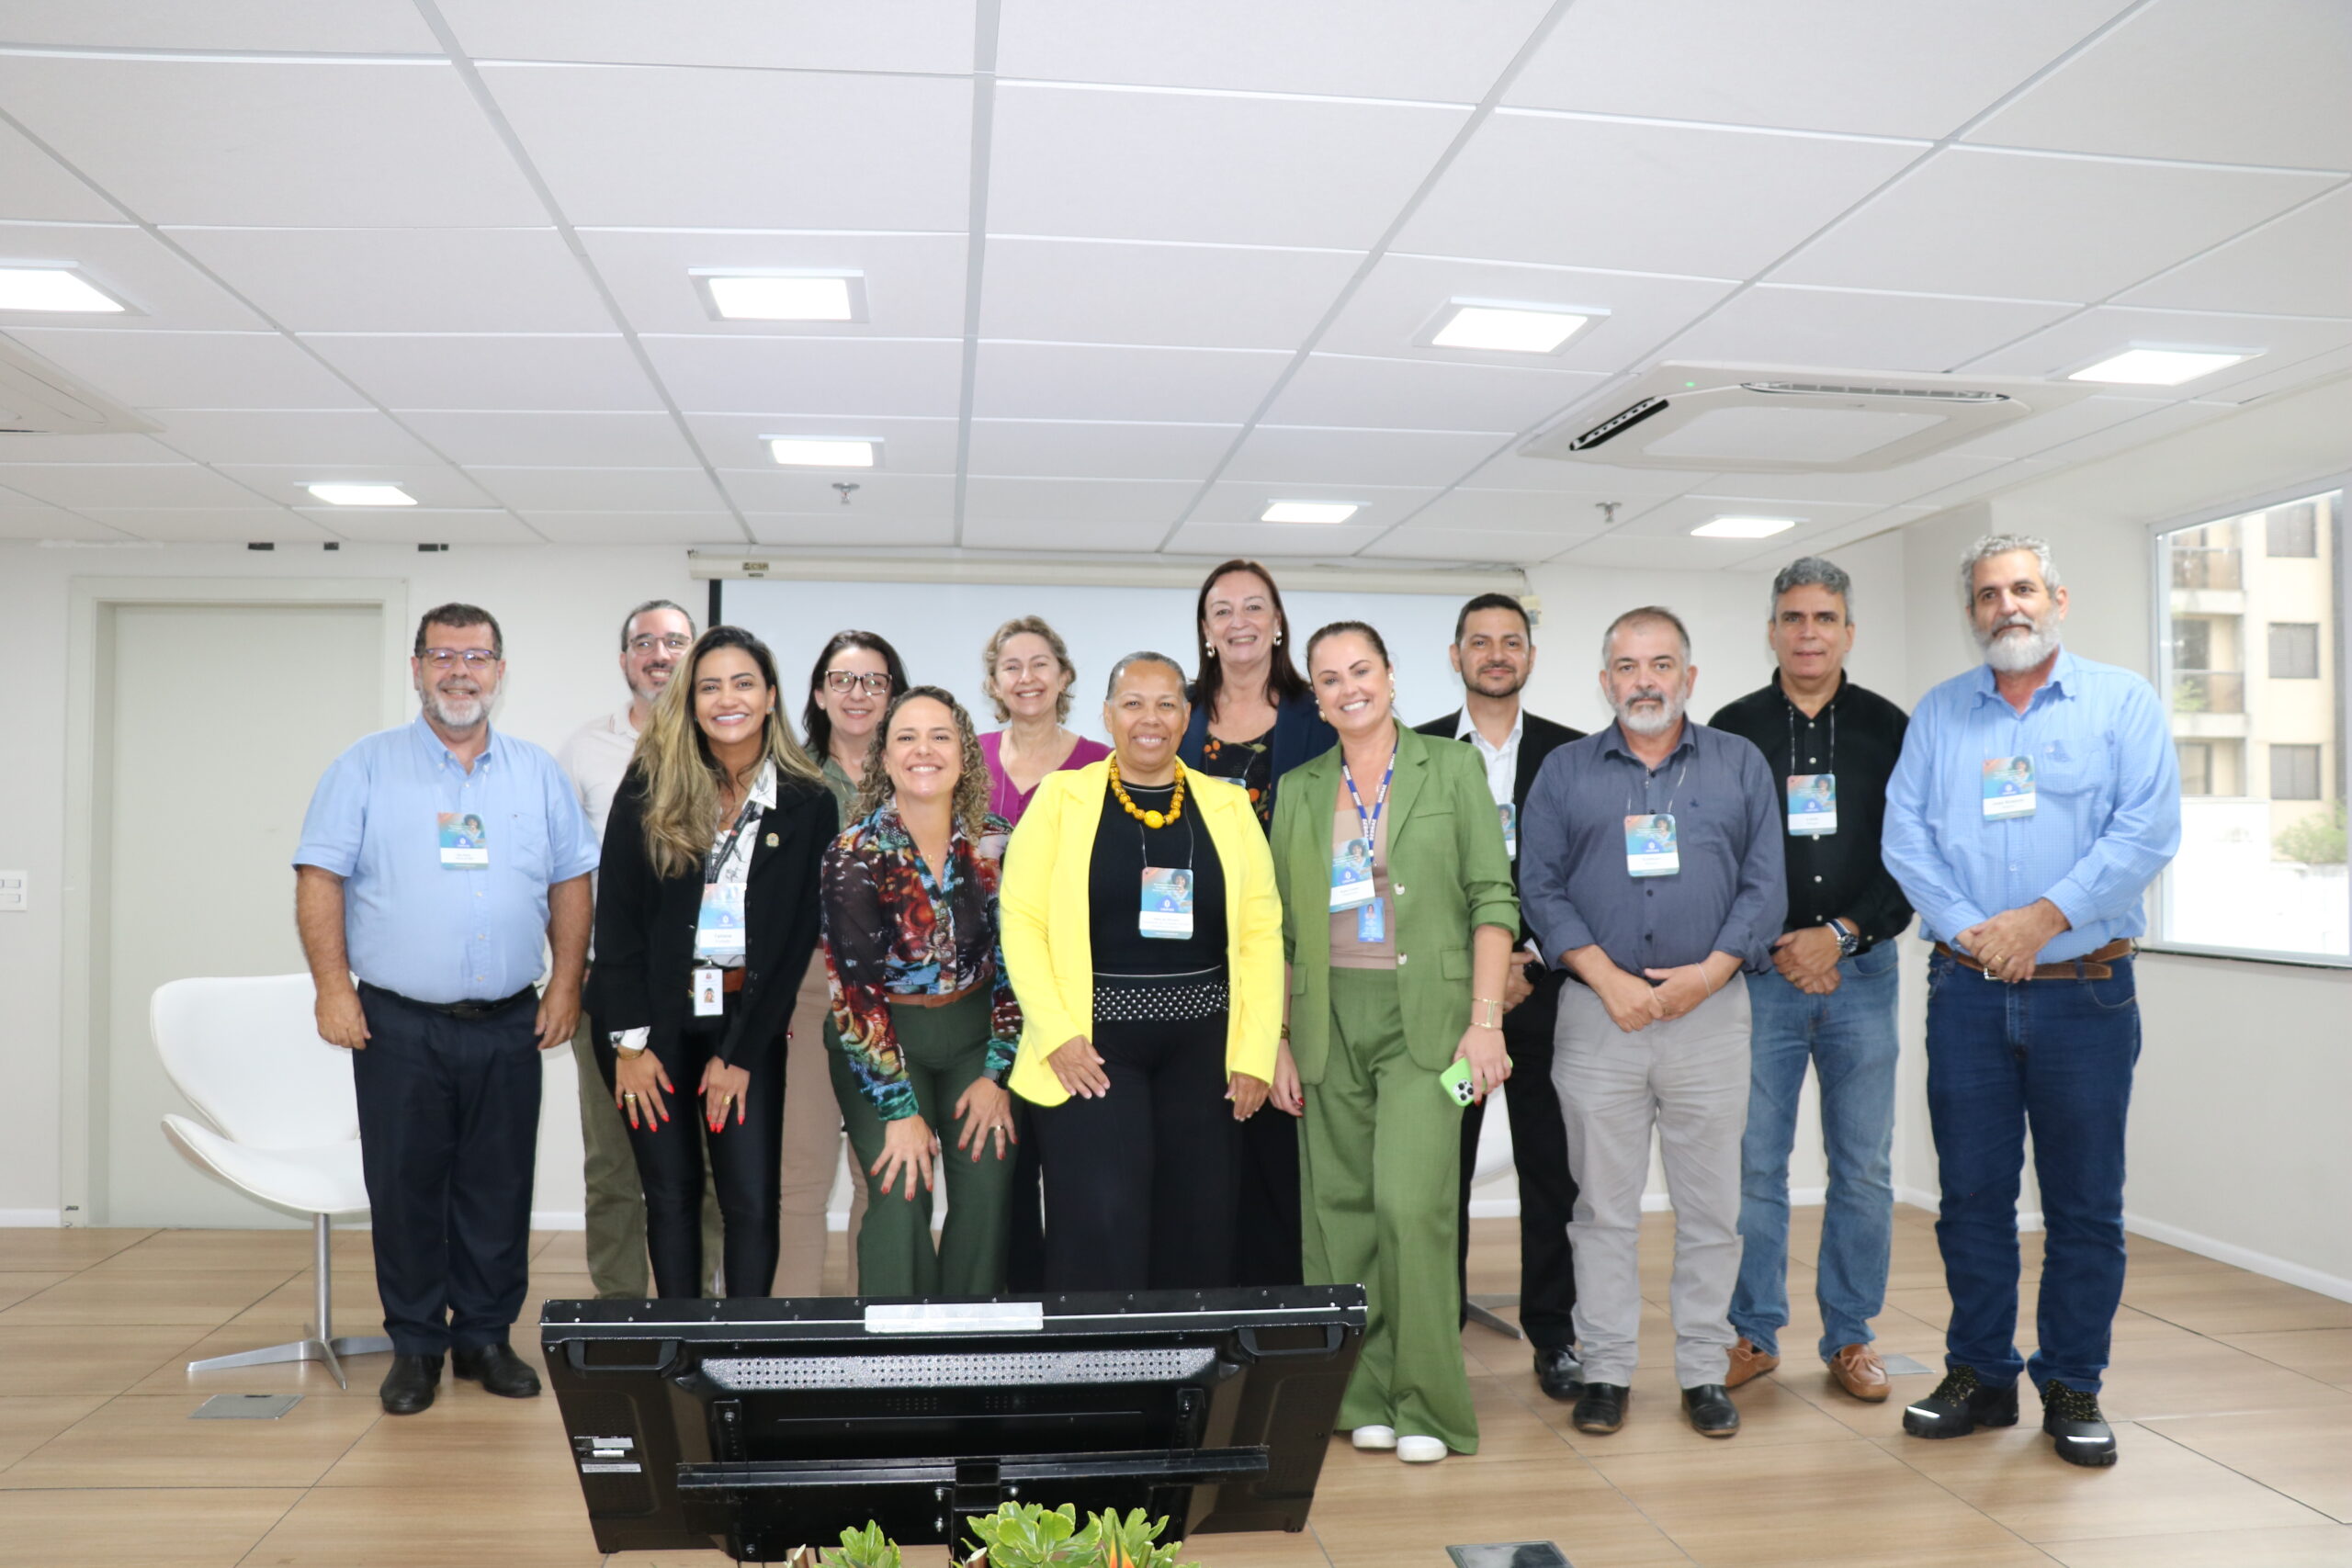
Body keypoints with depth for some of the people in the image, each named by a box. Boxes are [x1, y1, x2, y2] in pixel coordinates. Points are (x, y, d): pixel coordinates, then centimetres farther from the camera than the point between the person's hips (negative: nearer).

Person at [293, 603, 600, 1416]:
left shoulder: (539, 774, 9)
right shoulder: (366, 767, 3)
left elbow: (571, 883, 10)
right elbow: (320, 878, -2)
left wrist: (566, 983, 3)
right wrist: (333, 987, -10)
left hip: (510, 1026, 2)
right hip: (398, 1026, -2)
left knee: (499, 1190, 8)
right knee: (406, 1189, 5)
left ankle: (486, 1336, 23)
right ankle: (415, 1346, 20)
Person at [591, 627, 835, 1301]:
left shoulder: (808, 804, -2)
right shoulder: (649, 785, -1)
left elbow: (798, 936, -2)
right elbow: (616, 913, -3)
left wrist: (741, 1054, -6)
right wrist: (629, 1041, -8)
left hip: (748, 1021, 0)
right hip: (653, 1018, 0)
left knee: (752, 1200, -2)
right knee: (671, 1193, 7)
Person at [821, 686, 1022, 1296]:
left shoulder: (995, 843, -3)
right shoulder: (855, 853, -12)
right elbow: (853, 986, -13)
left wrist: (996, 1074, -4)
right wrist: (900, 1109, -15)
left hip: (974, 1034, 3)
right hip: (882, 1042, -2)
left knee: (987, 1189, -7)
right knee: (901, 1199, -14)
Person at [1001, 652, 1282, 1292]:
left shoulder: (1228, 806, 7)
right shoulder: (1062, 798, 2)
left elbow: (1260, 932, 3)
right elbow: (1022, 920, -3)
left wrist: (1256, 1053, -4)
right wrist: (1058, 1033, -12)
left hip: (1203, 1044, 3)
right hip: (1093, 1042, -2)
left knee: (1197, 1233, 7)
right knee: (1101, 1227, -7)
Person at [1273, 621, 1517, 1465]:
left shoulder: (1452, 766, 3)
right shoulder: (1298, 790, 12)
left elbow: (1493, 898, -2)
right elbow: (1279, 925, 12)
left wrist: (1485, 1020, -10)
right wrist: (1278, 1041, 6)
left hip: (1425, 1015, -3)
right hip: (1330, 1020, 4)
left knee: (1410, 1200, -13)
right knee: (1341, 1206, 5)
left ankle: (1426, 1403, 3)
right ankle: (1365, 1397, 19)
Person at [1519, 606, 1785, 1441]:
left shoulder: (1740, 764, 9)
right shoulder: (1566, 770, 8)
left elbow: (1766, 884, 3)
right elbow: (1541, 887, 1)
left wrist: (1710, 972, -11)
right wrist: (1608, 980, -10)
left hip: (1711, 1011, 0)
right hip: (1598, 1014, 0)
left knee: (1710, 1205, 6)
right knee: (1604, 1205, 5)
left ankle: (1705, 1372, 19)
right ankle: (1605, 1370, 16)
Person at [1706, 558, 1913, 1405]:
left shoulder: (1888, 729, 6)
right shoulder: (1732, 729, 4)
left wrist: (1839, 934, -10)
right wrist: (1776, 946, -7)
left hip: (1861, 970, 1)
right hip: (1760, 975, -1)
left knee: (1864, 1168, 6)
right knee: (1754, 1162, 3)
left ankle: (1850, 1337, 20)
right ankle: (1754, 1333, 16)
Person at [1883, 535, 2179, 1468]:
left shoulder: (2122, 701, 4)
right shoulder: (1938, 714, 10)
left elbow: (2148, 831, -7)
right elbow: (1904, 836, 2)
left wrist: (2044, 917, -15)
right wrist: (1968, 929, -11)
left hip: (2085, 989, -2)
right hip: (1966, 992, 2)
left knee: (2084, 1202, 4)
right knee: (1971, 1190, 7)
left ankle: (2073, 1390, 18)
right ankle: (1979, 1374, 20)